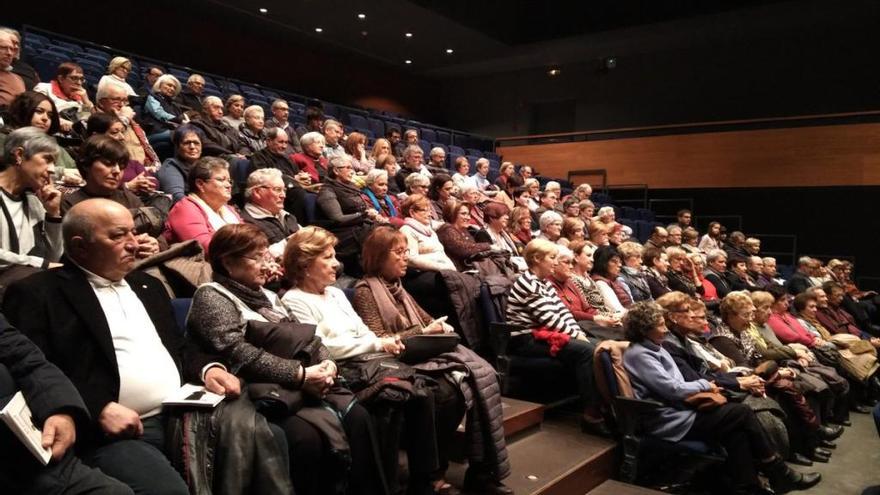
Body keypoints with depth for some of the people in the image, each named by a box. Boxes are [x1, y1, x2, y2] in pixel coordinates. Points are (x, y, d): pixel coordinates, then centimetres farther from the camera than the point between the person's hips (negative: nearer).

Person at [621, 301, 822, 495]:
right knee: (742, 413, -9)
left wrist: (703, 387, 3)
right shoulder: (639, 354, -15)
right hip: (669, 422, -9)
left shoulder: (653, 348, 16)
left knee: (736, 428, -10)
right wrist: (703, 385, -3)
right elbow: (672, 389, -19)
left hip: (677, 410, 9)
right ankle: (780, 474, 5)